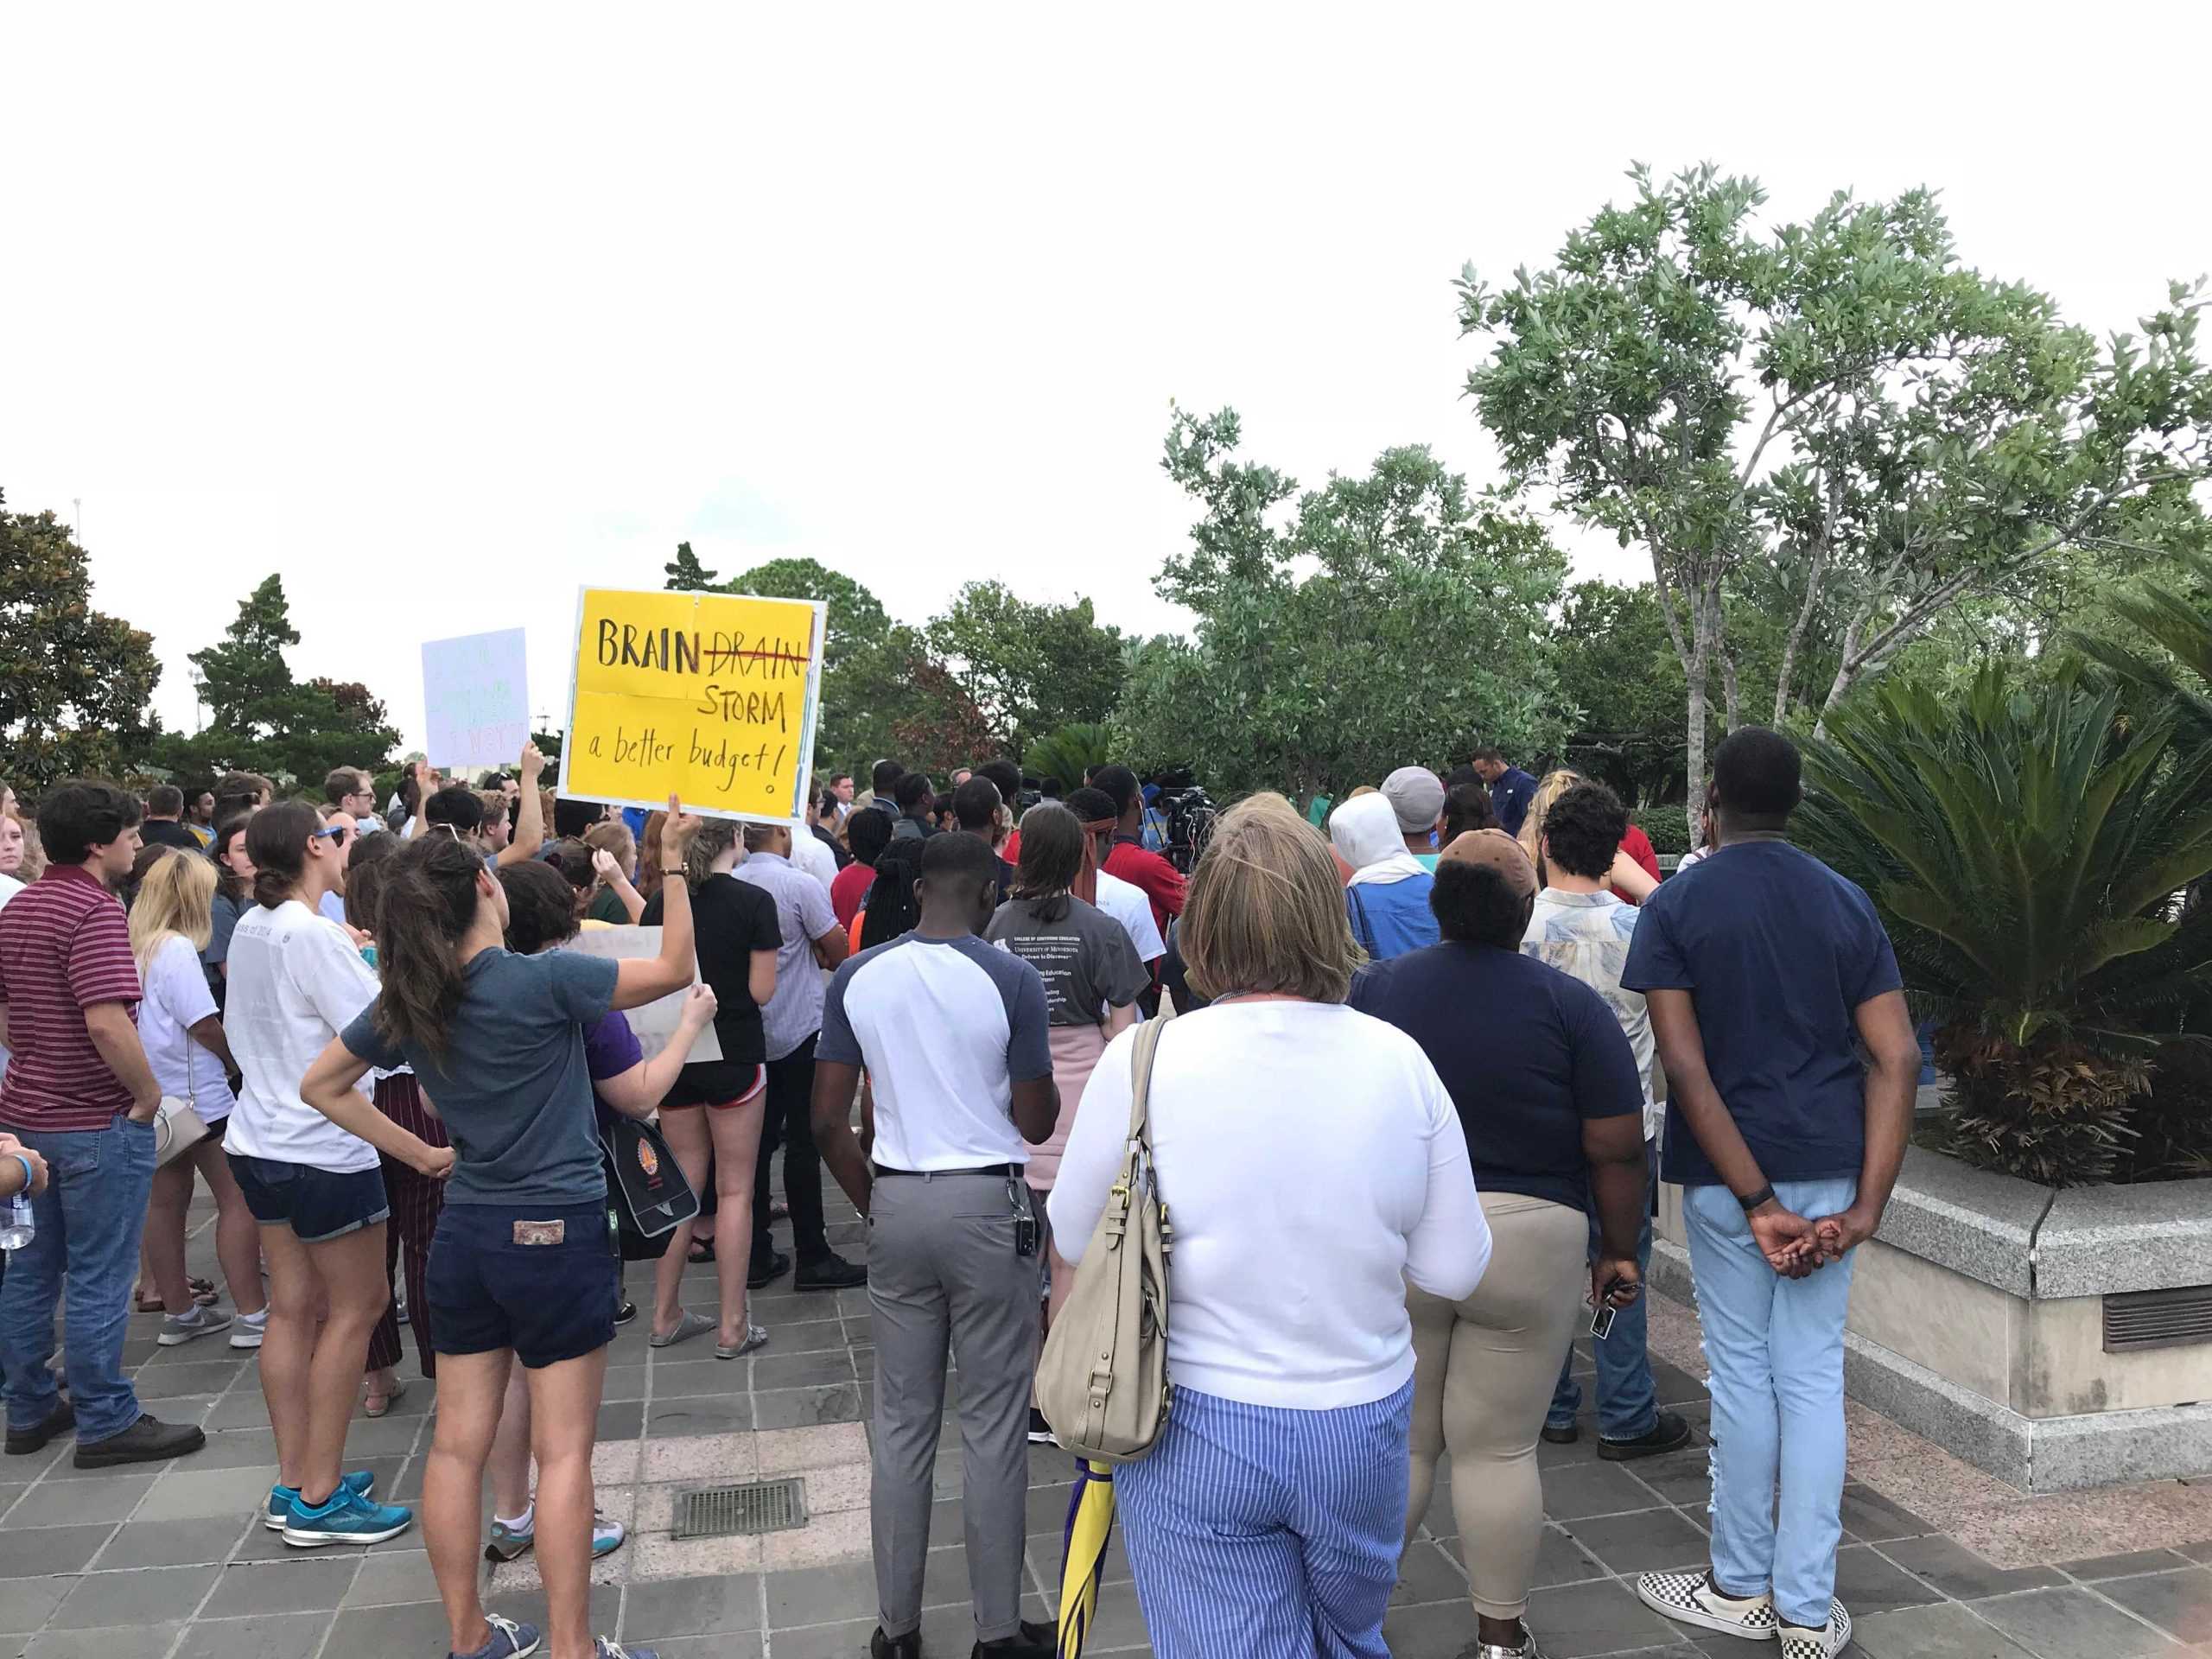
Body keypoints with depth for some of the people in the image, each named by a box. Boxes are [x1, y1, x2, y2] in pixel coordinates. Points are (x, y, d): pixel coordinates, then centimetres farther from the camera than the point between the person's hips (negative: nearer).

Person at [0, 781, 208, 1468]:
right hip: (97, 1121, -9)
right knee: (98, 1280, 0)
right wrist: (149, 1094, -16)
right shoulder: (95, 910, -19)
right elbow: (106, 1023, -28)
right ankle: (106, 1423, 9)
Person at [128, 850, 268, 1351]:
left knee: (166, 1200, 13)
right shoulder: (176, 949, -18)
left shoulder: (134, 947, 9)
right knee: (237, 1201, -2)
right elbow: (204, 1026, -18)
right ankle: (252, 1316, -1)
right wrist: (237, 1062, -1)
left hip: (157, 1097, 9)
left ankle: (178, 1312, 23)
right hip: (197, 1096, -9)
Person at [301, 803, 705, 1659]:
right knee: (563, 1453, 4)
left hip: (463, 1234, 6)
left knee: (457, 1445, 13)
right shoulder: (543, 981, -18)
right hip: (557, 1235, -6)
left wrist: (416, 1153, 12)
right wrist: (674, 859, -5)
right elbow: (675, 969, -9)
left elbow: (321, 1086, 14)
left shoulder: (406, 1002, 1)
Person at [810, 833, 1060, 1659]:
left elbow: (828, 1120, 0)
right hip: (987, 1204, -3)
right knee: (994, 1422, 8)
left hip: (896, 1204, 4)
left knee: (901, 1421, 14)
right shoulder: (1012, 980, -12)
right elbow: (1035, 1123, -7)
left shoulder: (857, 977, -1)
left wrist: (873, 1205, 11)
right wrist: (1051, 1089, 13)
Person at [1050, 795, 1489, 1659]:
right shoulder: (1398, 1060, -11)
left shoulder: (1142, 1060, -17)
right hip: (1363, 1425, 3)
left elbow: (1074, 1239, -2)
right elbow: (1454, 1269, -4)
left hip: (1194, 1436, -2)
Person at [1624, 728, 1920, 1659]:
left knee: (1743, 1374, 9)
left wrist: (1757, 1200, -13)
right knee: (1814, 1378, 9)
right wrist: (1865, 1208, -7)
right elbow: (1897, 1058, -4)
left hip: (1725, 1172, -2)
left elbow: (1684, 1066, -15)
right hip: (1828, 1168, 3)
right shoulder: (1847, 904, 3)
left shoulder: (1674, 908, -7)